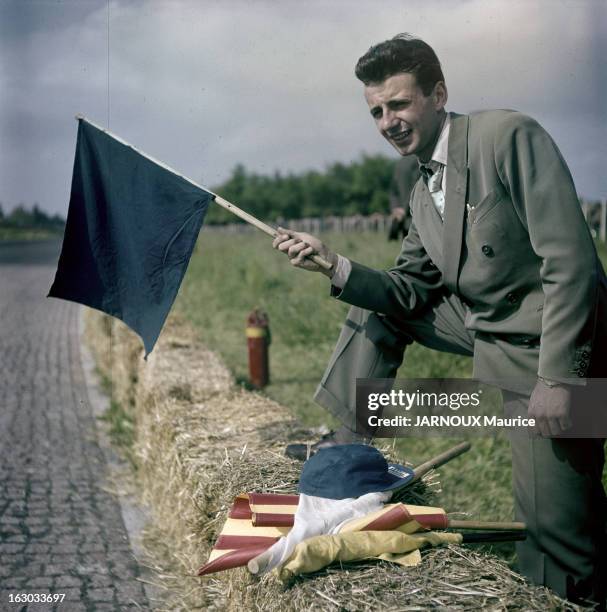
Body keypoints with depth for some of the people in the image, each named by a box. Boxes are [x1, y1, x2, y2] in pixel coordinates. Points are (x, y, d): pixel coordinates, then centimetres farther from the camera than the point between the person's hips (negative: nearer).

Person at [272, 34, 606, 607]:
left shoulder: (509, 135, -18)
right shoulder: (424, 193, 9)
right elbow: (410, 290, 8)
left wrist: (560, 376, -26)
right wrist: (335, 266, -7)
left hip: (544, 345, -8)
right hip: (481, 325, 8)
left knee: (556, 524, -9)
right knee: (375, 305, 13)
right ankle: (349, 445, 19)